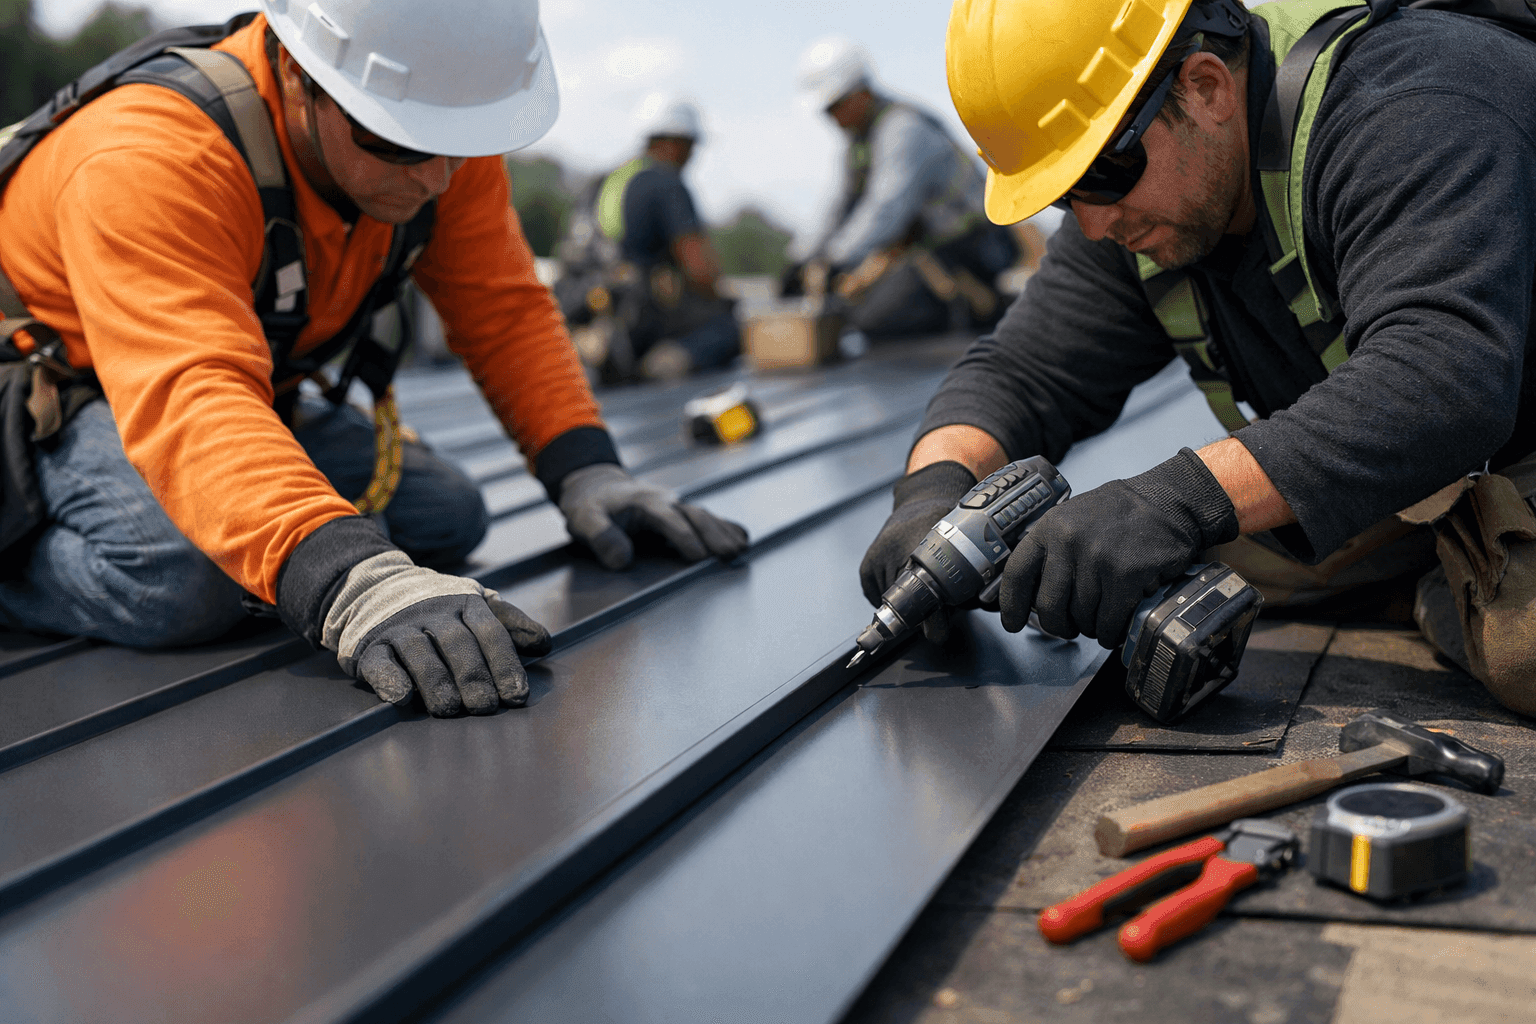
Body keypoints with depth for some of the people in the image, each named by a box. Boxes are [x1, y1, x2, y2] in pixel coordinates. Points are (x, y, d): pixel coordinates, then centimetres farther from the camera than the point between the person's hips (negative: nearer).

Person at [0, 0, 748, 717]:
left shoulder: (440, 128, -17)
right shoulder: (149, 160, -38)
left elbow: (502, 307, -8)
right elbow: (187, 393, -52)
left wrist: (585, 472, -23)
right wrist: (347, 584, -68)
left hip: (253, 394, 7)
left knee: (447, 516, -4)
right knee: (181, 583, -35)